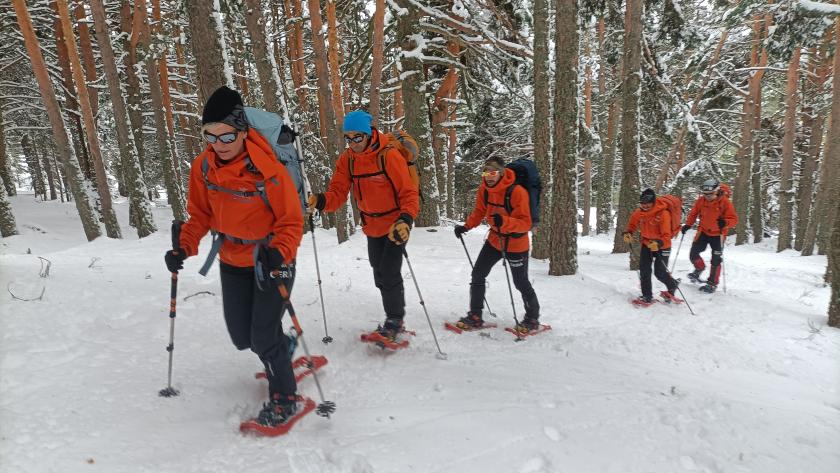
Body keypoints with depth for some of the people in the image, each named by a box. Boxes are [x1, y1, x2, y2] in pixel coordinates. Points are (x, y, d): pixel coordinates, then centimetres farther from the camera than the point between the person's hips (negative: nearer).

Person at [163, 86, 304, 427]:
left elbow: (291, 221, -19)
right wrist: (185, 247, -12)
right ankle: (282, 350, 46)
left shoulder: (268, 170, -25)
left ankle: (285, 398, 17)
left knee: (263, 337, -6)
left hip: (272, 262, -6)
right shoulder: (203, 167, -9)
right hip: (232, 263, 6)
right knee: (241, 338, 14)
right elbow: (200, 214, 3)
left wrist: (280, 252, -36)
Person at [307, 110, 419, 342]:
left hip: (396, 223, -6)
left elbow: (409, 193, -22)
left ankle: (395, 320, 12)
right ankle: (394, 317, 37)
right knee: (379, 273, 17)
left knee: (389, 273, -11)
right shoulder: (346, 160, -6)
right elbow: (337, 193, -10)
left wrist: (405, 220, -39)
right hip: (372, 226, 6)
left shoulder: (389, 156, -22)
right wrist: (319, 201, -31)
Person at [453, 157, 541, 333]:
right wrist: (466, 226, -7)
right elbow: (479, 211, 9)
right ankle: (475, 316, 15)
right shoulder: (484, 189, -7)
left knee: (521, 283, 6)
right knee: (478, 274, 2)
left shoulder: (517, 191, -25)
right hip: (494, 239, 6)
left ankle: (532, 319, 28)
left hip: (516, 244, -6)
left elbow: (525, 224, -26)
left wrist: (504, 221, -43)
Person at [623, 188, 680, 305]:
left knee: (660, 273, -4)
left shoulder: (663, 213, -25)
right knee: (644, 270, -2)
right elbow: (632, 224, 9)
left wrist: (658, 243, -47)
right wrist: (628, 233, -11)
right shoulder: (639, 212, -9)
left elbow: (666, 235, -28)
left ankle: (672, 286, 29)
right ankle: (647, 296, 10)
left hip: (662, 246, -5)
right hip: (646, 244, 5)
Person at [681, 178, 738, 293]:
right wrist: (688, 224, -9)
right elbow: (693, 213, 5)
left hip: (718, 234, -3)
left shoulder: (725, 202, -18)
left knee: (716, 260, 1)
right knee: (693, 254, 2)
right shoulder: (701, 200, -8)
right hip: (703, 231, 3)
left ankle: (712, 283, 12)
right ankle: (700, 268, 34)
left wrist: (725, 222, -39)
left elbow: (734, 219, -18)